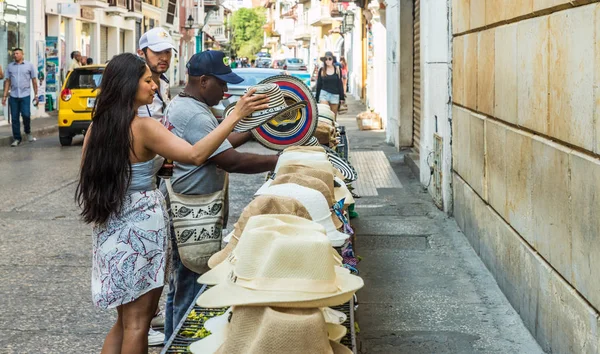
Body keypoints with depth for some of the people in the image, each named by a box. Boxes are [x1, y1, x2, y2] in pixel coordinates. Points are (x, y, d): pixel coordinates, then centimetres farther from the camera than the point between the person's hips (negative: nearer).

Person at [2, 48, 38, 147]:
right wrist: (4, 96, 5)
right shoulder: (10, 67, 10)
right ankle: (16, 138, 11)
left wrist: (36, 95, 1)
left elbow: (34, 81, 5)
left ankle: (28, 132, 15)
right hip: (13, 96, 3)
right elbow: (7, 81, 11)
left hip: (25, 95, -3)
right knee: (14, 118, 3)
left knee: (26, 115, -12)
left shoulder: (29, 65, 4)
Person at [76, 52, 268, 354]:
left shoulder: (97, 126, 5)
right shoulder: (143, 127, -17)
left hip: (110, 228, 7)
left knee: (125, 320, 17)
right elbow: (196, 155, -26)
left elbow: (89, 175, 14)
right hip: (142, 226, -7)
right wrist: (236, 115, -25)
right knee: (138, 322, 3)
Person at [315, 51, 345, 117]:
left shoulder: (337, 70, 3)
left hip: (335, 95, 1)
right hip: (324, 94, -1)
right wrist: (317, 99, 6)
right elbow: (319, 85, 8)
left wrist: (342, 98, 3)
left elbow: (340, 84, 6)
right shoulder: (322, 70, 3)